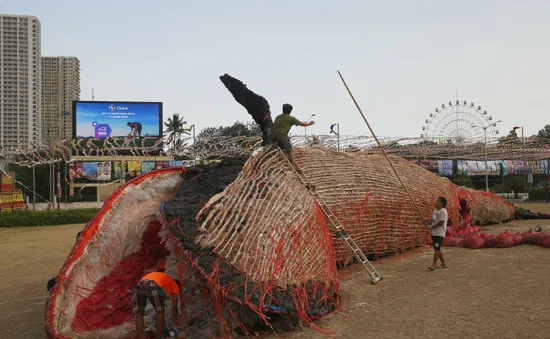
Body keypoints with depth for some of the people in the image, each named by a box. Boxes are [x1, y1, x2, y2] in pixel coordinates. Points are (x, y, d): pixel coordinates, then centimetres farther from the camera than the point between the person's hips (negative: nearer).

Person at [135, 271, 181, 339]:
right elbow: (174, 307, 17)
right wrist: (175, 322, 26)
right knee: (160, 312, 14)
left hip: (140, 284, 6)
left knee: (140, 312, 24)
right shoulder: (176, 287, 28)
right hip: (153, 287, -6)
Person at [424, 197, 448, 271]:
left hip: (439, 233, -9)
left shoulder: (443, 211, -14)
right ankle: (444, 263, 23)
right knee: (437, 249, 13)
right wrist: (427, 222, 0)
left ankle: (434, 265, -6)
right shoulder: (435, 210, 14)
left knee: (437, 248, -9)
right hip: (434, 233, 9)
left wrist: (431, 226, -18)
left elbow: (441, 222, -20)